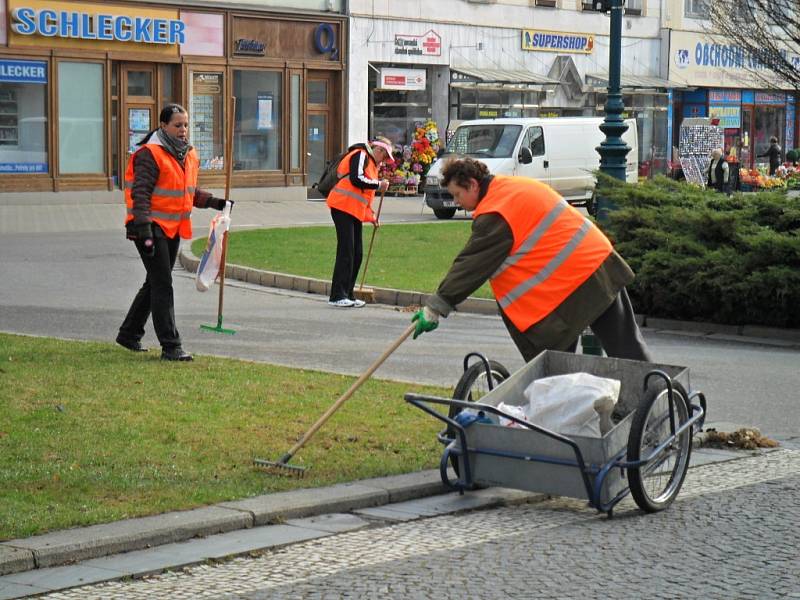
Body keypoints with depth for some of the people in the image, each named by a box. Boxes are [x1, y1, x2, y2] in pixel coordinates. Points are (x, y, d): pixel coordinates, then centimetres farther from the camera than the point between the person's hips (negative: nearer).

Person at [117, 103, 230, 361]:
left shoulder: (188, 155, 12)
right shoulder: (150, 154, -15)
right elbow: (140, 194, -20)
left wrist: (214, 202, 10)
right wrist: (144, 229, -27)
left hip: (173, 229, 9)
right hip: (152, 227, -9)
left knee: (155, 283, 17)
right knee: (162, 285, -10)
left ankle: (129, 334, 32)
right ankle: (170, 346, -10)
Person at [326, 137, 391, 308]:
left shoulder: (371, 163, 25)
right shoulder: (361, 155, -5)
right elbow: (356, 179, -21)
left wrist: (370, 216, 19)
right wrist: (378, 184, -10)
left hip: (355, 211, 10)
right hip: (343, 206, -10)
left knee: (357, 254, 8)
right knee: (346, 251, -12)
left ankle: (348, 295, 14)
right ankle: (337, 296, -11)